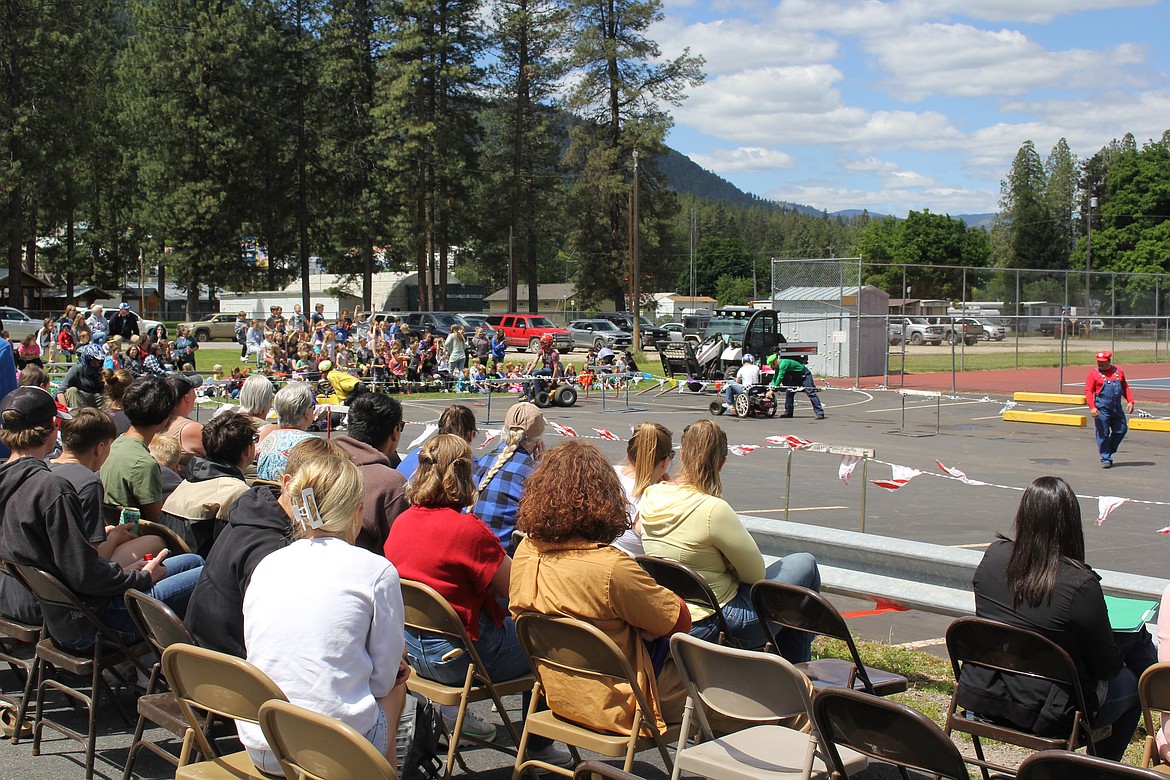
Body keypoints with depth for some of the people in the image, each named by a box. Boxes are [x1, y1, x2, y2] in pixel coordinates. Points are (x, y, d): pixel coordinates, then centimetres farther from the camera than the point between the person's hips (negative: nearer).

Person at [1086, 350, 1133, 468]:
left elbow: (1125, 387, 17)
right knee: (1103, 434, -2)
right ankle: (1106, 459, 5)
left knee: (1121, 430, 5)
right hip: (1102, 409, -4)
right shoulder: (1093, 374, -1)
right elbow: (1088, 392, -7)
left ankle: (1109, 451, 24)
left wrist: (1130, 401, 5)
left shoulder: (1118, 371, 11)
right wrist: (1092, 407, -19)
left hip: (1117, 408, 4)